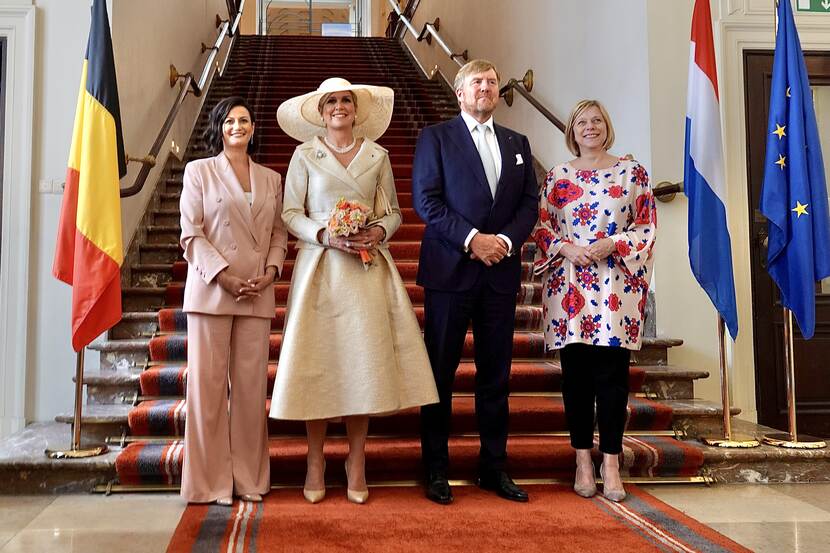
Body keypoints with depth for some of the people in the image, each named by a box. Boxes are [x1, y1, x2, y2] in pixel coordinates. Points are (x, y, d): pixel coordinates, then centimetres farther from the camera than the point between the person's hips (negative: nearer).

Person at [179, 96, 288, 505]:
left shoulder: (271, 179, 17)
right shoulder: (199, 171, 7)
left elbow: (279, 233, 13)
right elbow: (191, 234, -2)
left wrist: (270, 271, -6)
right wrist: (225, 276, -13)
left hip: (258, 295, 3)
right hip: (211, 290, -3)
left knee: (251, 386, 5)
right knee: (208, 384, 0)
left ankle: (249, 478, 14)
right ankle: (211, 481, 10)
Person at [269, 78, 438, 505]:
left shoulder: (377, 156, 12)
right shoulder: (305, 155, 8)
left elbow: (393, 211, 14)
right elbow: (290, 213, 3)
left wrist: (378, 232, -7)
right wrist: (325, 236, -12)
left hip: (367, 269, 2)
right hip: (320, 266, -1)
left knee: (364, 360, -1)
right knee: (316, 362, -2)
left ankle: (356, 463, 10)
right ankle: (315, 462, 10)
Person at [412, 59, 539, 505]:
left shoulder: (517, 143, 17)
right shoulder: (435, 137, 4)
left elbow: (530, 202, 11)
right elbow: (425, 200, -6)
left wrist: (507, 240, -7)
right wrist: (471, 238, -14)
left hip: (501, 270, 4)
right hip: (450, 268, -4)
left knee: (496, 373, 9)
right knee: (440, 372, 2)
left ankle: (494, 467, 20)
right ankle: (436, 470, 13)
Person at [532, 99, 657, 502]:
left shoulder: (633, 173, 8)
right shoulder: (556, 176, 11)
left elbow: (646, 227, 4)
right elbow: (541, 227, 8)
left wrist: (612, 245, -11)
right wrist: (566, 248, -9)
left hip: (616, 284, -1)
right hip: (568, 284, 1)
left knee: (611, 372, -3)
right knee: (576, 372, 3)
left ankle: (611, 464, 7)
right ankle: (583, 460, 13)